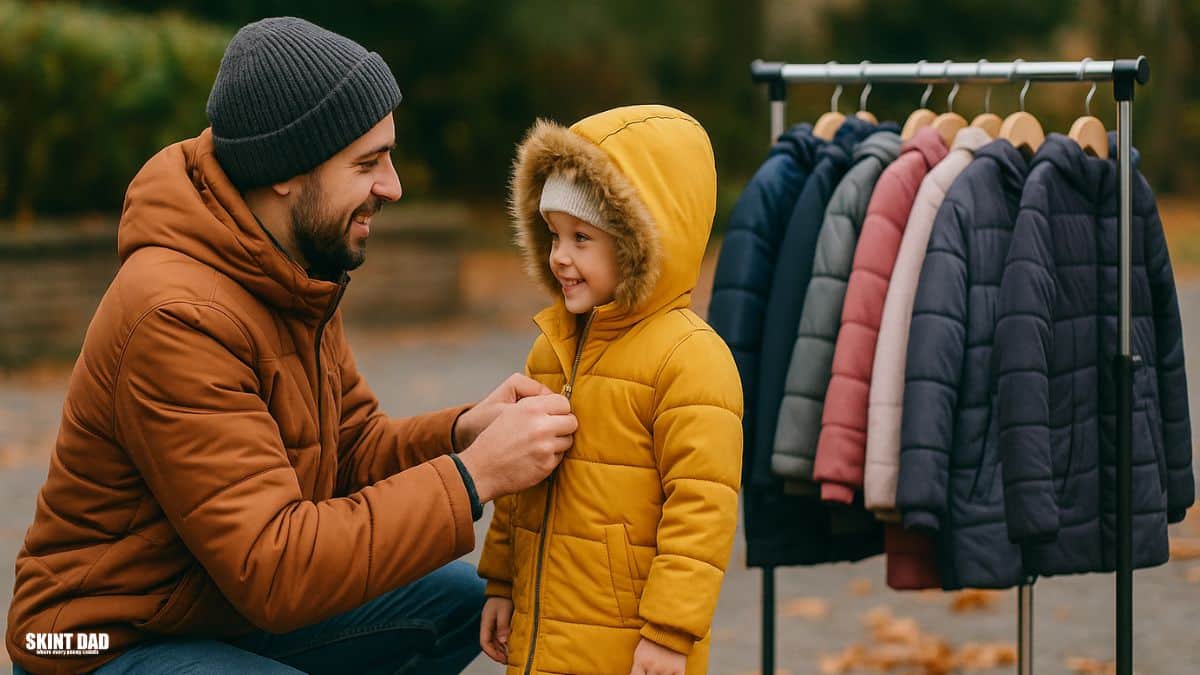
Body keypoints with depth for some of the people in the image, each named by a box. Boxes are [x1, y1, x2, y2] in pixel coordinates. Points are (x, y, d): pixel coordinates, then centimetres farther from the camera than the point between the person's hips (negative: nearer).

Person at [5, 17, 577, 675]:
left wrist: (462, 431, -12)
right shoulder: (177, 319, -28)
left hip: (231, 607, 10)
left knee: (465, 602, 12)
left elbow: (353, 451, 9)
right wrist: (474, 476, -29)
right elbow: (274, 568, -31)